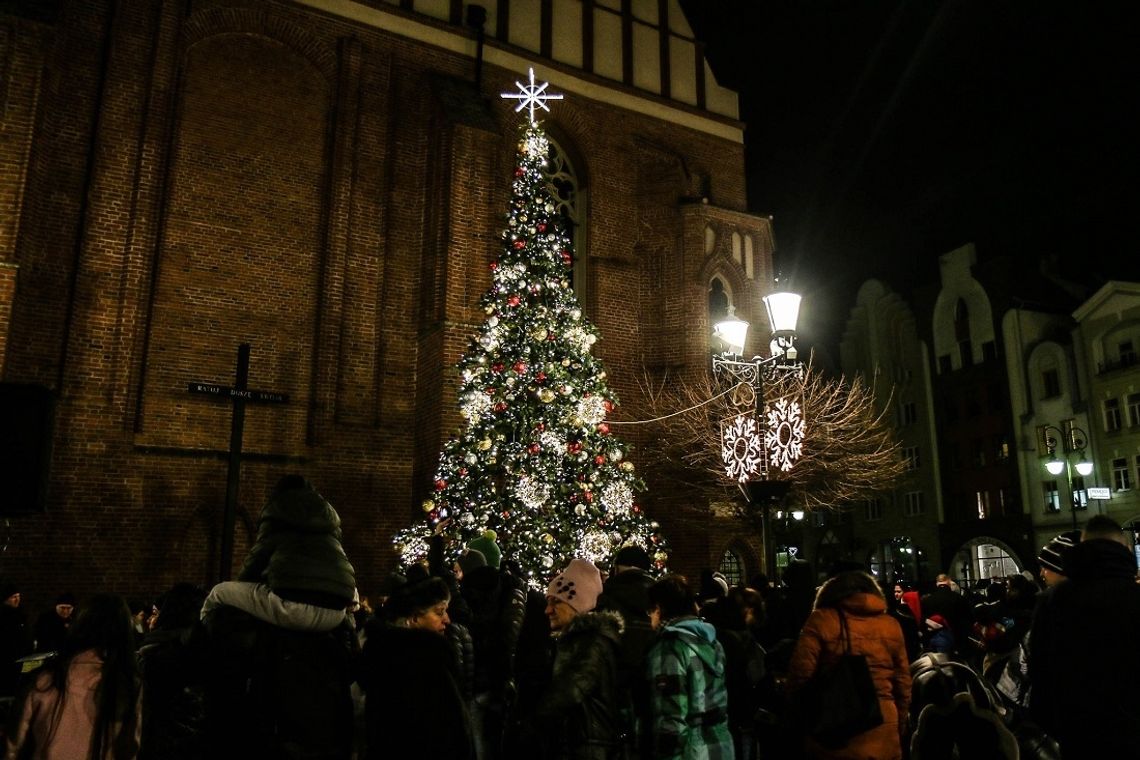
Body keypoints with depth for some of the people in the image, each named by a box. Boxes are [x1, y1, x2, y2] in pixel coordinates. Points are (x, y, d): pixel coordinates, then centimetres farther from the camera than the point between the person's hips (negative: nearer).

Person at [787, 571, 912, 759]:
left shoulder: (821, 620, -5)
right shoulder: (891, 625, 6)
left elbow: (800, 673, -9)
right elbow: (903, 683, 8)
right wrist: (900, 727, 21)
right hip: (882, 729, 3)